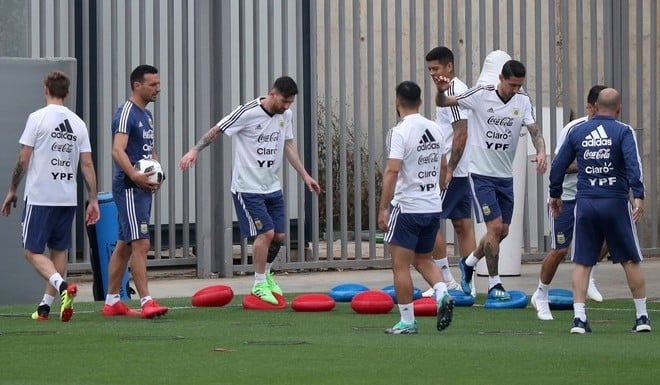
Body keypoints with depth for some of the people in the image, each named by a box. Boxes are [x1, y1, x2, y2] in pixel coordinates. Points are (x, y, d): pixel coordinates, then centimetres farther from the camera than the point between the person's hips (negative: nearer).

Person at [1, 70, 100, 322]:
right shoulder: (78, 123, 7)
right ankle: (46, 305, 13)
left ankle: (63, 286, -26)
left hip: (40, 196, -5)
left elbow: (23, 159, -6)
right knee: (58, 250, 14)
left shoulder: (38, 118, -6)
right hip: (68, 198, 5)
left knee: (33, 251, -1)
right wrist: (93, 200, 8)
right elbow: (87, 164, 5)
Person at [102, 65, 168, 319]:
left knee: (124, 245, 12)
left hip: (144, 187, 10)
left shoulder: (147, 115, 18)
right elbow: (118, 150, -23)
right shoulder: (126, 114, -12)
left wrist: (157, 175, 8)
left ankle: (111, 302, 18)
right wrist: (134, 175, -36)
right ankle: (146, 302, -15)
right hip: (129, 188, -10)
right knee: (141, 243, -13)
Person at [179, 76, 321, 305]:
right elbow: (217, 131, -11)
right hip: (248, 188, -7)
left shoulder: (286, 115, 3)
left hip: (272, 187, 7)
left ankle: (266, 274, 32)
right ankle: (259, 284, 1)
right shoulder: (248, 113, -18)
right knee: (266, 232, -13)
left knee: (279, 235, 7)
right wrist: (195, 151, -21)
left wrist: (305, 175, 15)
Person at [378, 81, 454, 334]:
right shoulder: (435, 130, 8)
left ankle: (407, 322, 2)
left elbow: (392, 171, -21)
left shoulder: (400, 132, -14)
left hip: (407, 207, -7)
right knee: (423, 259, 21)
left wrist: (382, 208, -19)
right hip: (434, 207, 7)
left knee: (400, 265, 2)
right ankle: (442, 294, -4)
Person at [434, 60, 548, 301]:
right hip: (481, 172, -5)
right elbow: (442, 103, -7)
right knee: (495, 226, -11)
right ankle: (494, 284, 0)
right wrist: (441, 91, -30)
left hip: (505, 175, 5)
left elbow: (534, 130, -8)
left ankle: (468, 263, 36)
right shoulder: (481, 95, -13)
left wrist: (541, 152, -29)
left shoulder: (523, 101, -1)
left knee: (502, 231, 11)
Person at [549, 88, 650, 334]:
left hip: (585, 203, 2)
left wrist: (555, 194, 24)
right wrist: (638, 196, -21)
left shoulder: (577, 133, 8)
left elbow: (558, 165, 11)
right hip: (616, 203, -2)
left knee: (582, 263, 5)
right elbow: (633, 163, -16)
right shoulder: (623, 132, -2)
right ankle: (642, 317, 11)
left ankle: (579, 318, -5)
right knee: (631, 261, 8)